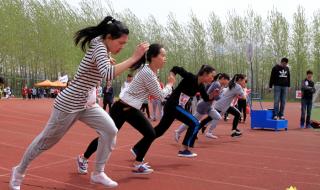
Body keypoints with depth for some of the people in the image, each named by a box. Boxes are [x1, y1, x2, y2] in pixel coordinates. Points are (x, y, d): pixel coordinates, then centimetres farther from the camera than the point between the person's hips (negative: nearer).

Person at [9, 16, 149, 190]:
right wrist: (134, 58, -38)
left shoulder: (102, 49, 5)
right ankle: (19, 171, 30)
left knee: (110, 130, -5)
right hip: (68, 104, -9)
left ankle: (98, 173, 8)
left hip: (86, 103, 9)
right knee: (46, 140, 7)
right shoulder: (99, 47, -23)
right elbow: (108, 74, -41)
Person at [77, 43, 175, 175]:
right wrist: (170, 84, -1)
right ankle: (83, 159, 21)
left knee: (151, 134, 1)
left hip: (132, 110, 9)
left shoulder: (152, 71, 5)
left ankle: (138, 164, 13)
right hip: (121, 108, -9)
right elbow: (160, 95, -16)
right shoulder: (147, 73, -24)